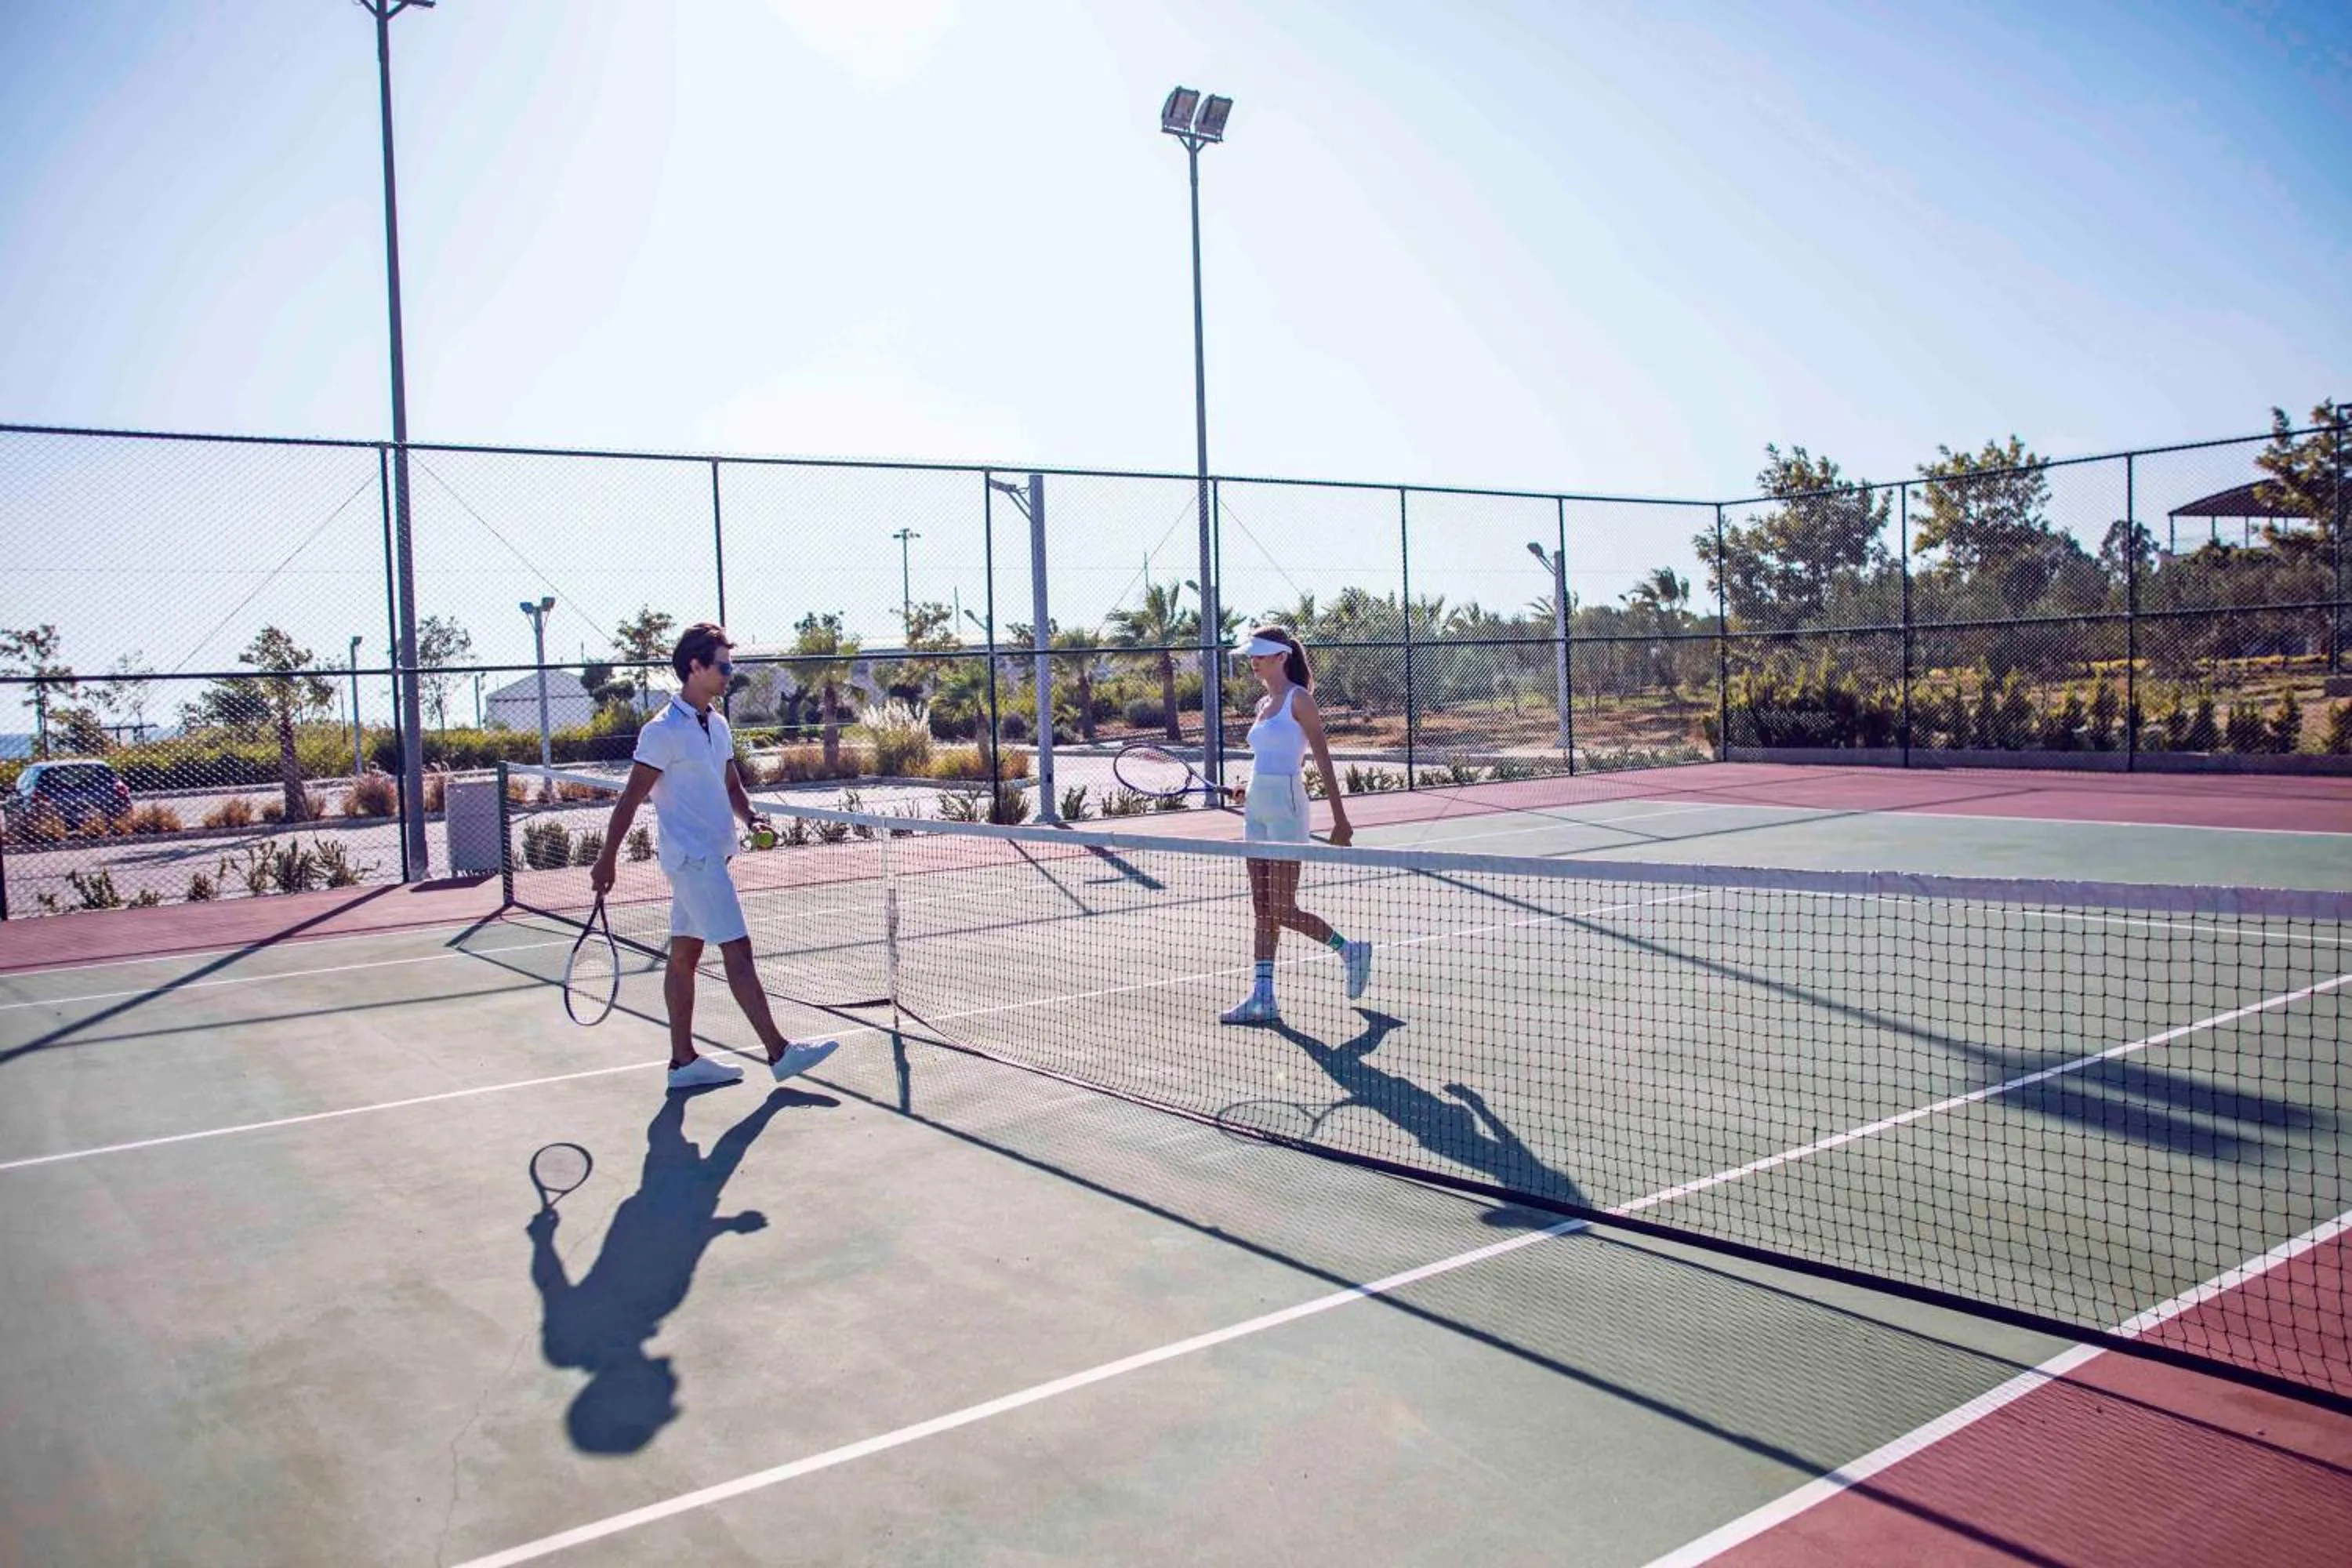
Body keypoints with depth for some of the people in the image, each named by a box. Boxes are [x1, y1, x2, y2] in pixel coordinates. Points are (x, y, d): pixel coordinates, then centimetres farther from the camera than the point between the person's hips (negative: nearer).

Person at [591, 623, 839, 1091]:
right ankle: (780, 1053, -5)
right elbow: (631, 799, -13)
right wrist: (606, 860, -13)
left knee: (685, 954, 12)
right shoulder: (664, 731, -13)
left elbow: (730, 785, 20)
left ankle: (683, 1061, 17)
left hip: (711, 856, 9)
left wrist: (751, 818, 0)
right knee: (737, 952, -8)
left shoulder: (717, 725, 12)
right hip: (693, 858, -9)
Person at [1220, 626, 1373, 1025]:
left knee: (1283, 910, -6)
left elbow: (1323, 759, -11)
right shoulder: (1264, 703, 15)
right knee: (1262, 909, 6)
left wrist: (1340, 819, -14)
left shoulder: (1299, 699, -8)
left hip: (1285, 808, -8)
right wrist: (1249, 792, 5)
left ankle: (1349, 950, 16)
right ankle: (1263, 998, 7)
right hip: (1257, 809, 8)